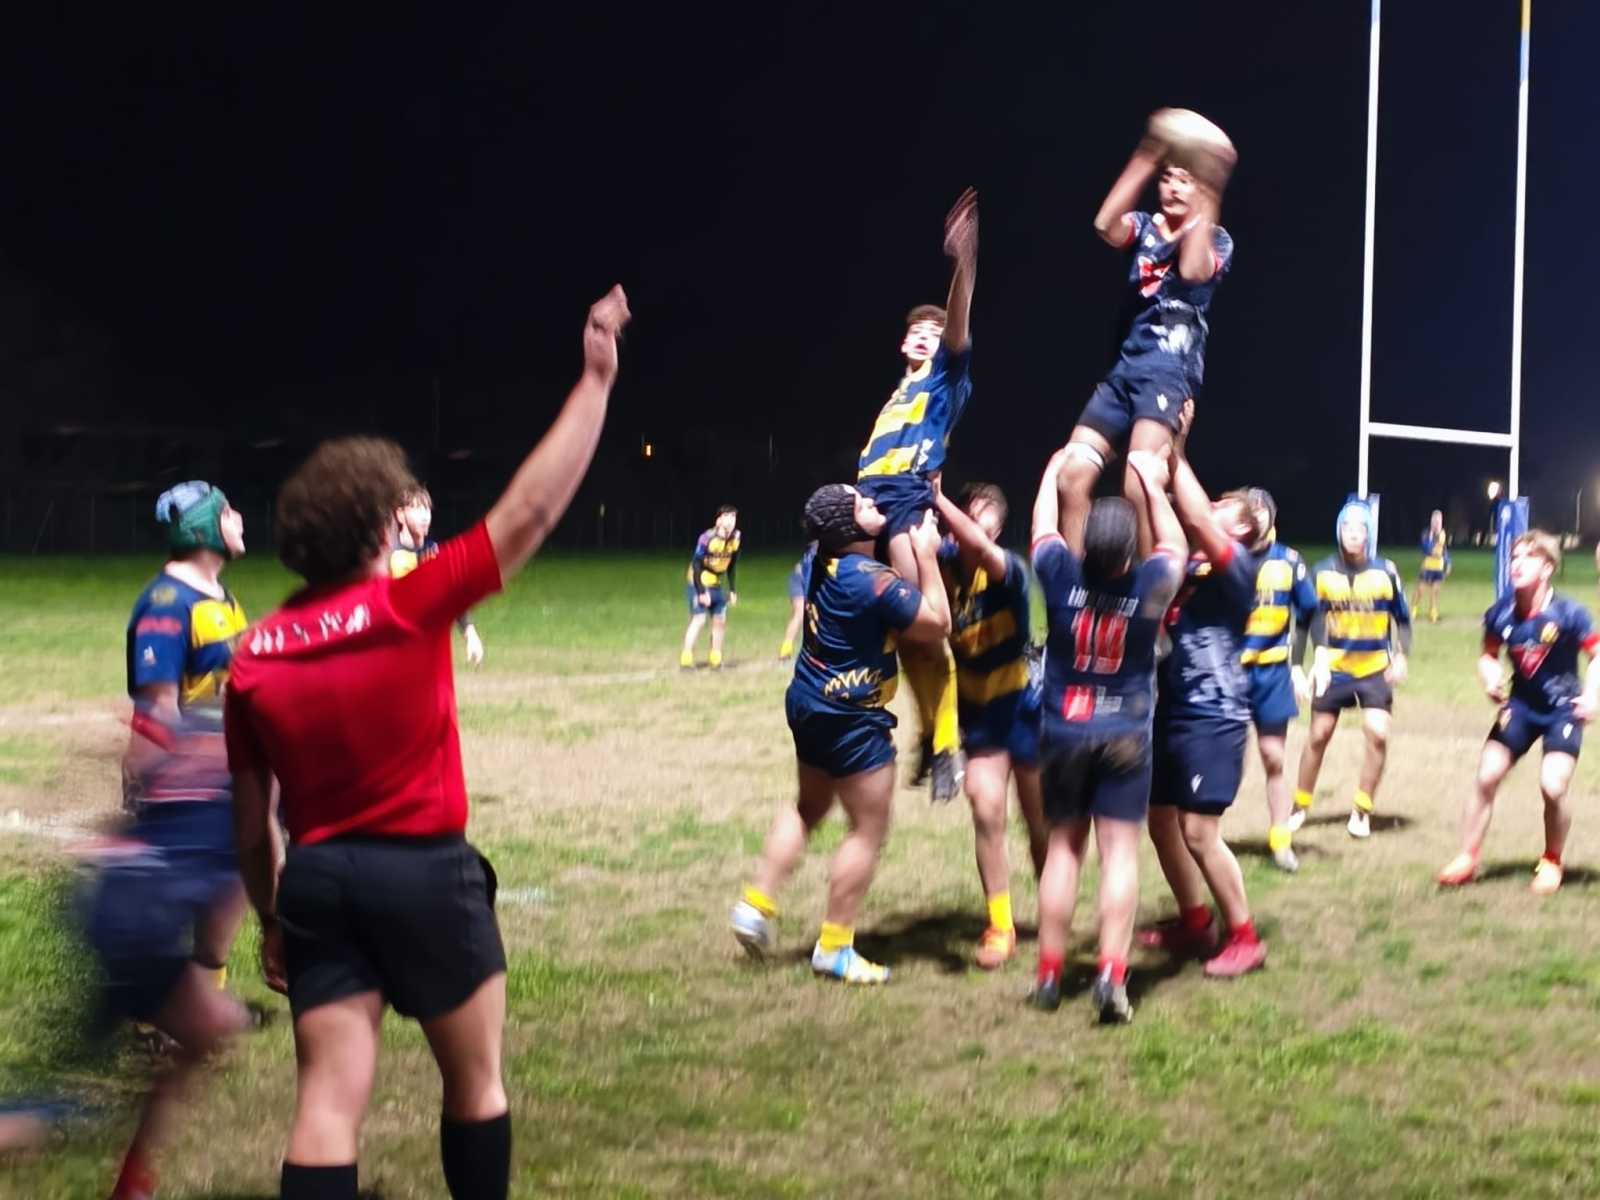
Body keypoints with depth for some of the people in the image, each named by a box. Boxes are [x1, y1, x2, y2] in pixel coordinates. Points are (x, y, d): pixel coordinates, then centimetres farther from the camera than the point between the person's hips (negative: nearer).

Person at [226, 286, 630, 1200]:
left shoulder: (252, 659, 2)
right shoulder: (408, 608, -12)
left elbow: (251, 820, 8)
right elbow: (531, 511, -11)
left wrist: (270, 919, 21)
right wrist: (596, 379, -6)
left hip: (318, 880, 4)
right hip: (426, 871, -4)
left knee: (329, 1103, 2)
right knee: (475, 1081, 15)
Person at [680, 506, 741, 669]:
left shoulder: (735, 538, -3)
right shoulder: (708, 538, -24)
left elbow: (732, 566, 10)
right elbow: (696, 565, -19)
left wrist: (733, 590, 10)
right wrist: (701, 592, -20)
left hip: (716, 584, 7)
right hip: (699, 583, -7)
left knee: (720, 620, 6)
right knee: (699, 619, -14)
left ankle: (716, 660, 18)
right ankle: (686, 660, -9)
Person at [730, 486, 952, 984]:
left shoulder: (826, 561, 2)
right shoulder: (872, 580, -24)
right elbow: (937, 624, -18)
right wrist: (927, 557, -12)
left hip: (810, 702, 9)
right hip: (852, 718, -9)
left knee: (809, 807, 27)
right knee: (869, 829, 2)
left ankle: (756, 904, 24)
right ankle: (834, 948, 7)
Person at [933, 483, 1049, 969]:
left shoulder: (1009, 570, -23)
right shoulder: (943, 563, -9)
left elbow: (979, 547, -42)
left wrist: (935, 498, -46)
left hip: (1024, 704, -2)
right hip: (977, 708, 2)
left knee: (1041, 824, 10)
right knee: (987, 812, -13)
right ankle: (1000, 927, 3)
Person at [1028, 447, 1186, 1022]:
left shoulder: (1061, 576, -13)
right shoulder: (1150, 585, -13)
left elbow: (1044, 525, 8)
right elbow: (1175, 546, 9)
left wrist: (1055, 471, 22)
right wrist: (1153, 485, 17)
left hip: (1063, 734, 2)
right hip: (1125, 737, -2)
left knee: (1063, 847, 11)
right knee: (1120, 851, -3)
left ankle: (1049, 975, 15)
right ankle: (1111, 976, -14)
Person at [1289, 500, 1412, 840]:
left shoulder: (1385, 571, -6)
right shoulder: (1323, 572, -6)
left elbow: (1401, 618, 3)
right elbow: (1308, 621, 0)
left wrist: (1400, 656, -9)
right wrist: (1296, 665, -6)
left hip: (1374, 669, 0)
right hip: (1334, 667, 0)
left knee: (1378, 735, -11)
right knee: (1318, 736, 6)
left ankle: (1362, 809, 6)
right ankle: (1300, 806, 23)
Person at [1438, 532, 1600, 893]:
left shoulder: (1568, 613, -20)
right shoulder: (1501, 613, -9)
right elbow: (1489, 655, 7)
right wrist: (1490, 678, -13)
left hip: (1563, 708, -4)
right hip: (1521, 704, 4)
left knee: (1553, 786, -14)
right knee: (1487, 778, 0)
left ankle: (1551, 863, 12)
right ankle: (1467, 860, 15)